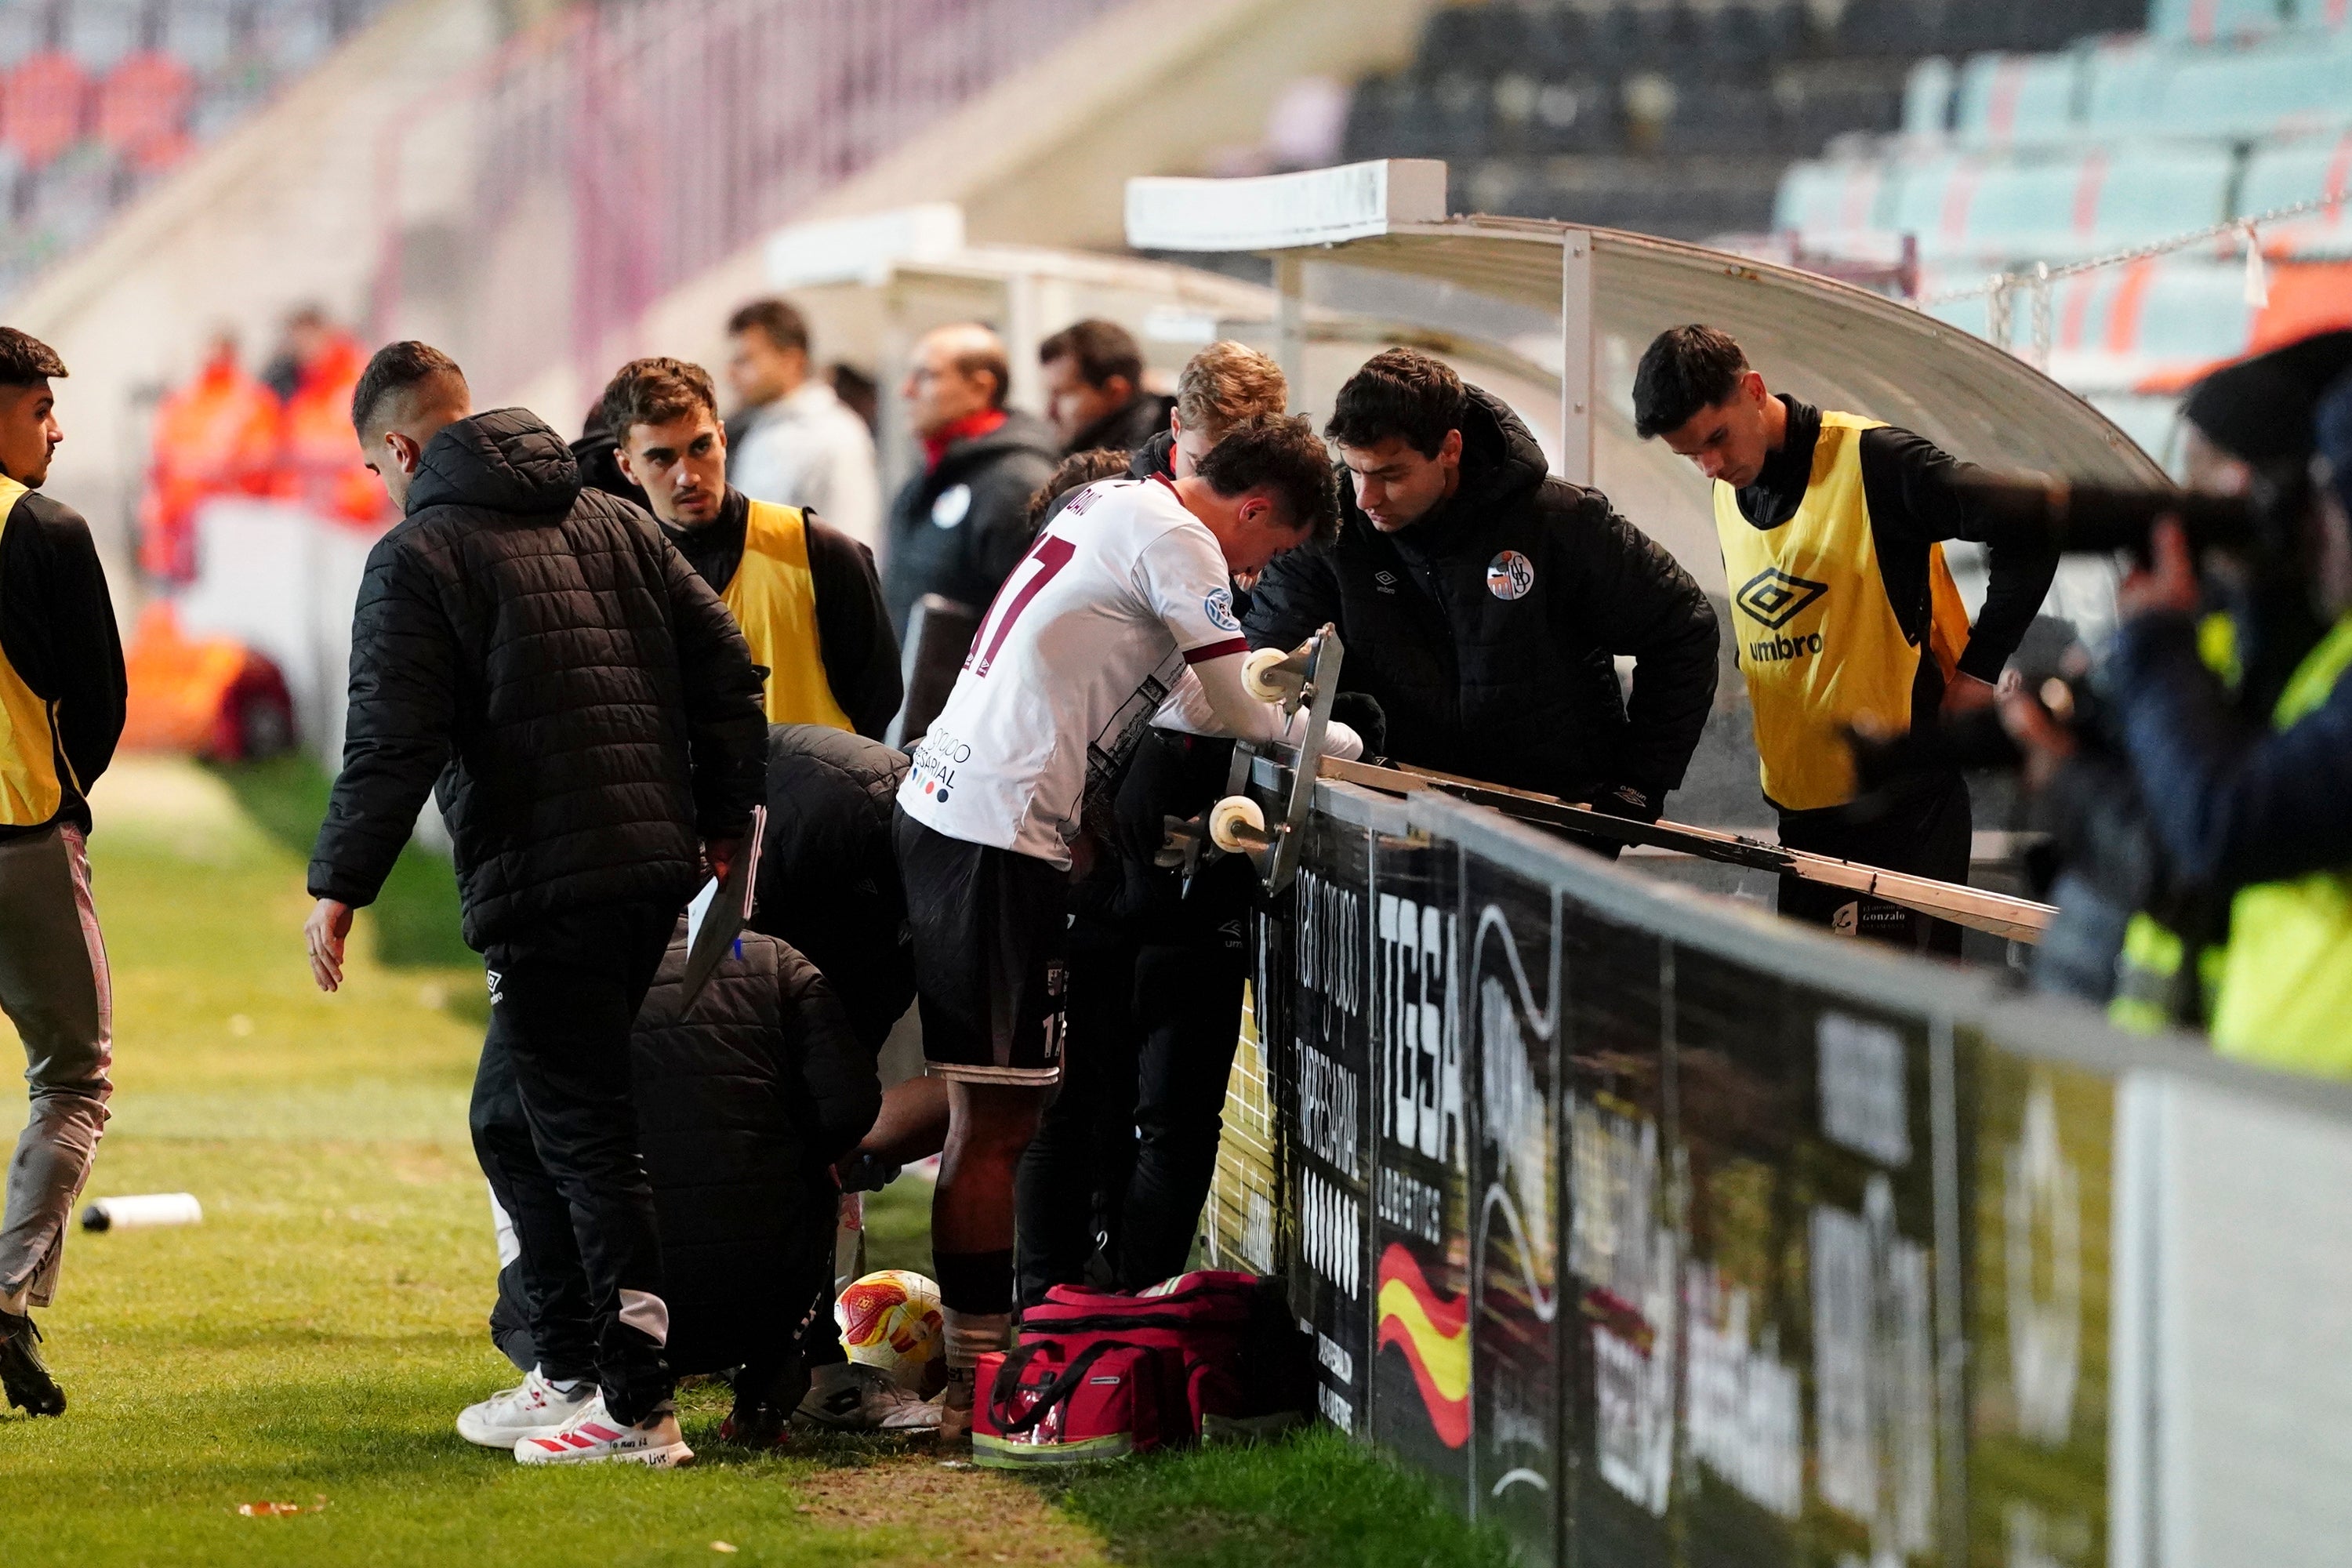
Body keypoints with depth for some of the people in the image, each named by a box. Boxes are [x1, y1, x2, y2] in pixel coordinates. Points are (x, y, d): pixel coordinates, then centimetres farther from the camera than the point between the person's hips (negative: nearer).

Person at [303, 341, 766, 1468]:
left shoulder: (416, 558, -4)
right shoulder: (611, 525, 17)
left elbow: (393, 742, -12)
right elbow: (724, 666, 14)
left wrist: (338, 886, -6)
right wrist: (723, 819, 20)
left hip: (541, 887, -8)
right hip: (655, 862, 8)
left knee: (582, 1134, -5)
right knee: (512, 1119, 18)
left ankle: (637, 1405, -7)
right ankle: (569, 1373, 20)